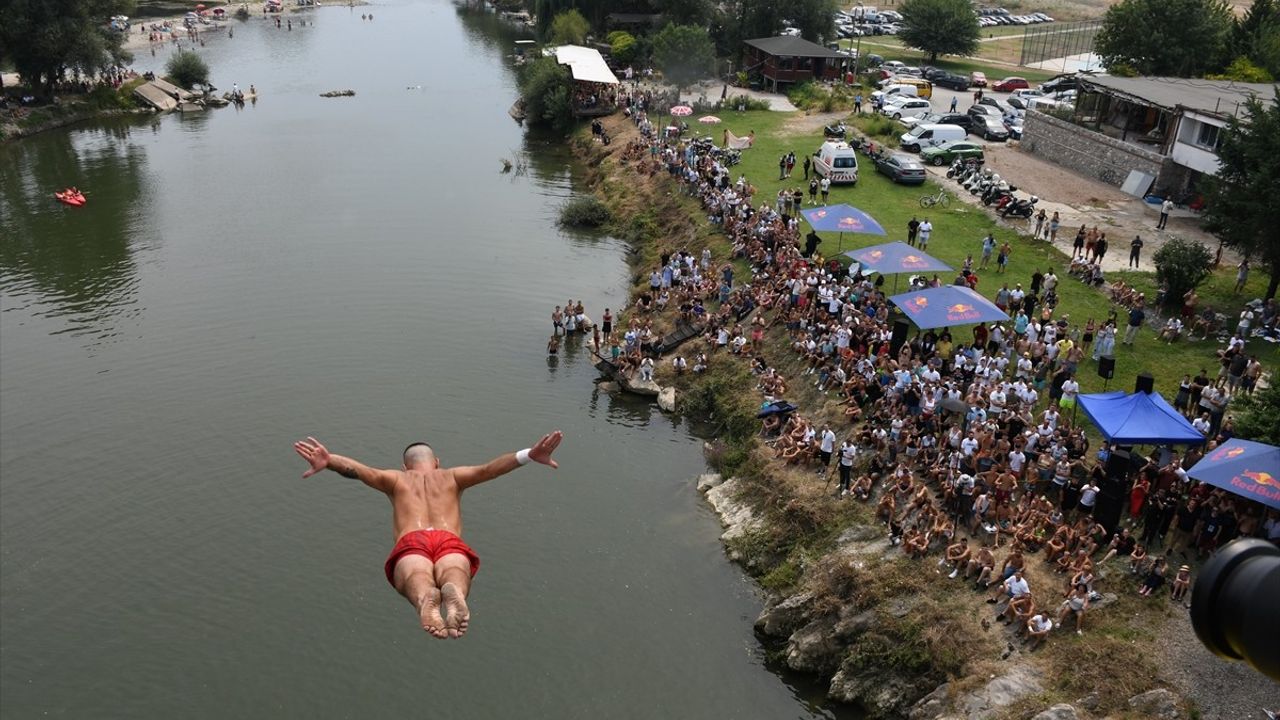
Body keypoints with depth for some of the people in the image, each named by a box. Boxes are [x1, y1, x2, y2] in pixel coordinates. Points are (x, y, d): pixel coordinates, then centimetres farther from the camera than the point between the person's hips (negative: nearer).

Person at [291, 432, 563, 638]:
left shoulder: (395, 479, 36)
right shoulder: (452, 476, 36)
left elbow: (361, 470, 16)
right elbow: (488, 469, 19)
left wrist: (330, 461, 1)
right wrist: (529, 455, 10)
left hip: (411, 542, 0)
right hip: (450, 541, 0)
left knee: (417, 577, -32)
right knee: (453, 575, -32)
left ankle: (426, 598, -69)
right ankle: (453, 592, -70)